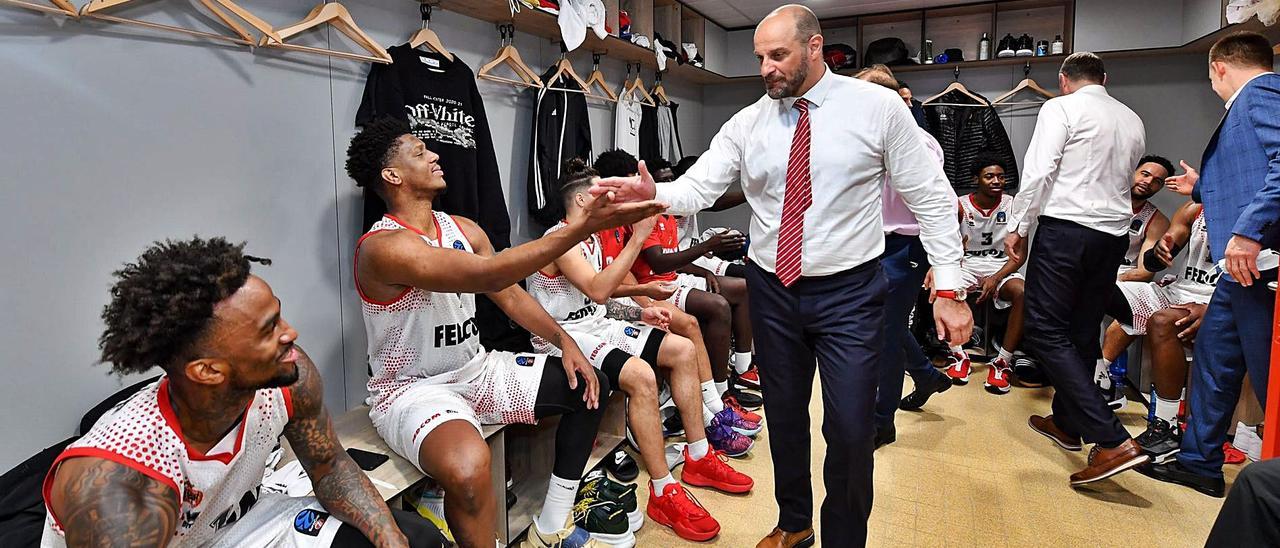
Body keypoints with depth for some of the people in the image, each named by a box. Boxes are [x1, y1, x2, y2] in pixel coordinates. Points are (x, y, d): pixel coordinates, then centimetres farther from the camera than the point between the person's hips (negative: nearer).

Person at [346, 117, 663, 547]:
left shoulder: (464, 230, 5)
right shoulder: (383, 247, -22)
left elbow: (510, 295, 9)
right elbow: (489, 274, -34)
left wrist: (565, 341, -6)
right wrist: (586, 226, -37)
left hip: (475, 370, 9)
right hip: (412, 389, -8)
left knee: (589, 386, 6)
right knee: (469, 466, -40)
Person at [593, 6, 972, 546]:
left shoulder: (878, 106, -6)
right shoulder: (747, 123, 1)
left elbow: (930, 197, -4)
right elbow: (698, 187, -6)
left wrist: (948, 287, -9)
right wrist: (653, 194, -29)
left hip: (850, 293, -3)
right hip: (772, 291, 3)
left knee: (851, 432, -2)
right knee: (783, 420, 17)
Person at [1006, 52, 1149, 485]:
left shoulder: (1061, 108, -3)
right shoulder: (1133, 121, 17)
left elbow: (1038, 171, -13)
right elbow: (1126, 180, 26)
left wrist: (1019, 226, -7)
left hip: (1066, 227, -7)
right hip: (1114, 233, 8)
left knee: (1047, 332, -7)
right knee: (1082, 332, 15)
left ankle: (1113, 440, -14)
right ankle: (1067, 422, 27)